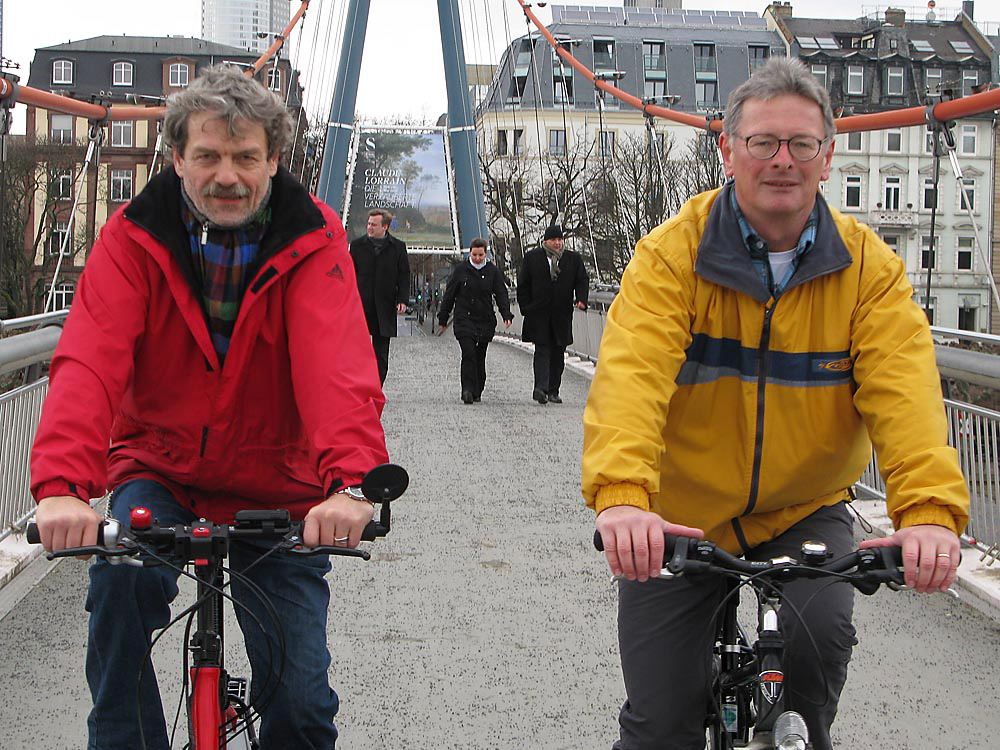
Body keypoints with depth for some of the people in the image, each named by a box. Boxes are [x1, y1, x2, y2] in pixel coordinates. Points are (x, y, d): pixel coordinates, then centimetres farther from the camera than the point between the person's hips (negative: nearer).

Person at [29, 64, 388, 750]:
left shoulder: (313, 242, -12)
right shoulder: (134, 237, -11)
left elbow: (338, 365, -28)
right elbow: (89, 364, -24)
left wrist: (351, 480, -46)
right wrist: (62, 485, -42)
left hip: (276, 487, 0)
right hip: (160, 468, 1)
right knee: (121, 571, -30)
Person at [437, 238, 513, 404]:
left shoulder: (493, 271, 5)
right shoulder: (460, 270, 3)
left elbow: (501, 295, 4)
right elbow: (449, 295, 8)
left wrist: (507, 315, -11)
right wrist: (443, 319, 9)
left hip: (485, 321, 2)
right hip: (464, 320, -2)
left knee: (480, 357, 7)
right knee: (468, 353, -17)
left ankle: (477, 392, 18)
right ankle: (468, 390, -19)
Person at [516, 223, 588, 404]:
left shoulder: (573, 259, 10)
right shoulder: (532, 257, 5)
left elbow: (581, 281, 9)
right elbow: (523, 285, 7)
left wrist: (581, 299, -10)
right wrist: (526, 308, -1)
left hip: (562, 315, 3)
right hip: (538, 313, -3)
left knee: (558, 353, 6)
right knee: (542, 349, -13)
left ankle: (553, 391, 14)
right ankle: (541, 388, -21)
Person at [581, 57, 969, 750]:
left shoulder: (869, 268, -8)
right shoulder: (673, 253, -14)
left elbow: (904, 392, -22)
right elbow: (631, 374, -29)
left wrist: (929, 508, -40)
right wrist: (621, 496, -47)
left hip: (804, 512, 1)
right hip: (680, 518, -1)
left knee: (820, 633, -24)